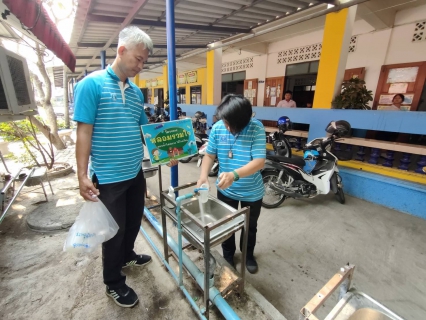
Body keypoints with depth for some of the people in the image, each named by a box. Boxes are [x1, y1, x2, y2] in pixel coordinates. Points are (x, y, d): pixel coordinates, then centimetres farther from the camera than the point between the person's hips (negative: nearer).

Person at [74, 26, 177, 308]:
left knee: (134, 221, 23)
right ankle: (113, 283, 36)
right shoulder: (92, 84, -11)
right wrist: (82, 175, -16)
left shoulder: (137, 91, 8)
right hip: (108, 178, -6)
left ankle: (127, 256, 51)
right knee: (114, 230, 11)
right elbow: (84, 132, -13)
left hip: (136, 173, 6)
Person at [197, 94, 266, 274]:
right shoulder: (217, 128, -13)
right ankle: (228, 255, 49)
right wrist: (203, 176, -22)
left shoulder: (256, 129, -22)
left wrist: (234, 175, -42)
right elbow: (210, 155, -5)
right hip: (226, 190, 2)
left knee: (250, 227, 23)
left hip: (252, 192, -1)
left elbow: (259, 162, -28)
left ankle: (248, 255, 51)